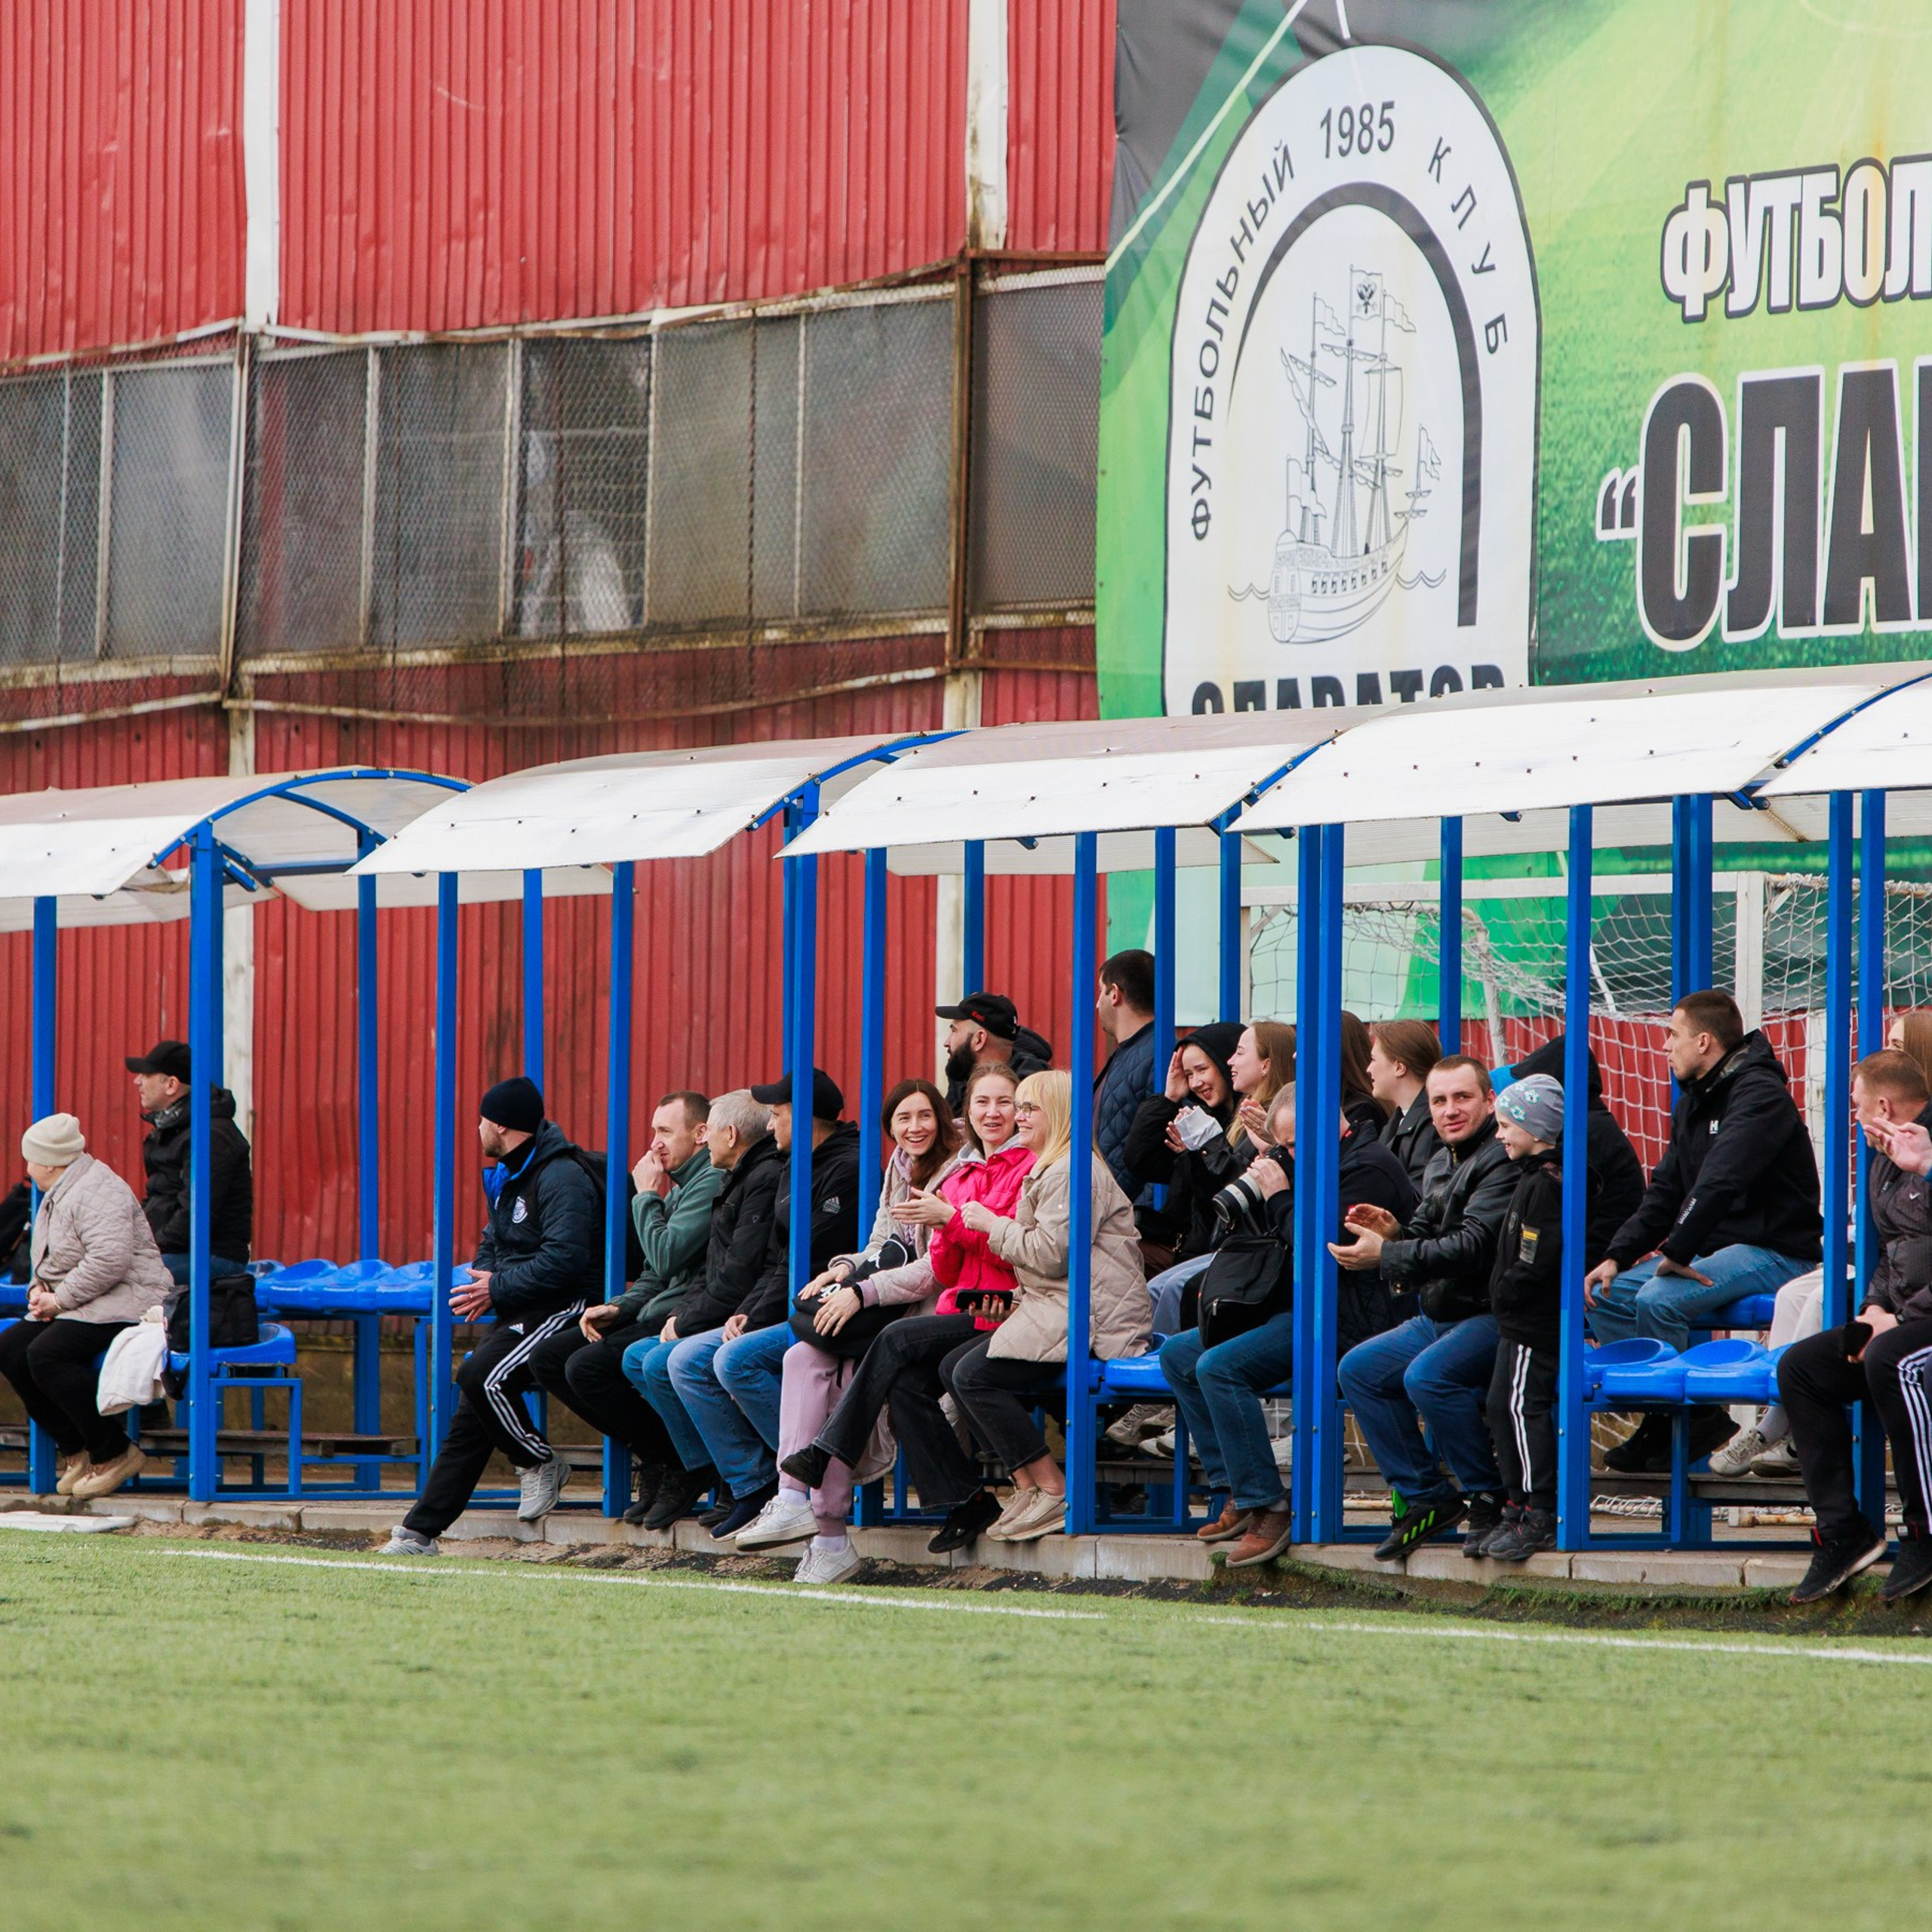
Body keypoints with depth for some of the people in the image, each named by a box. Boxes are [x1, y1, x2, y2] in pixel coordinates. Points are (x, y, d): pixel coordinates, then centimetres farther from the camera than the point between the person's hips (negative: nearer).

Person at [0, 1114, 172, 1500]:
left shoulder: (98, 1192, -15)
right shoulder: (57, 1195, 18)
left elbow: (110, 1260, -27)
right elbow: (47, 1260, 27)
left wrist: (60, 1299, -21)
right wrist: (39, 1290, 5)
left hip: (125, 1304, -10)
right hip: (79, 1308, 10)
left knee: (46, 1355, -28)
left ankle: (114, 1453, -19)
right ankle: (73, 1448, -1)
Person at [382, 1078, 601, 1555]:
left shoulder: (562, 1180, -15)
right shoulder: (511, 1176, 18)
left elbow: (564, 1260, -25)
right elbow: (493, 1243, 26)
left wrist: (499, 1288, -20)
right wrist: (484, 1279, 3)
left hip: (561, 1310, -10)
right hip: (519, 1315, 10)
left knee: (480, 1374, -28)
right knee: (469, 1418, 2)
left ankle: (542, 1463, -6)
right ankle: (419, 1533, 2)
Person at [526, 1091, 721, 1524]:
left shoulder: (712, 1183, -12)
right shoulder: (678, 1187, 22)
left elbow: (667, 1258, -21)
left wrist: (646, 1196, -8)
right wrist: (620, 1308, 5)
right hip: (654, 1318, 11)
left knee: (587, 1367, -26)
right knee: (547, 1358, 3)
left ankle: (675, 1462, -11)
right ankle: (650, 1454, 1)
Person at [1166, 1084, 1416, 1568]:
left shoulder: (1368, 1168, -12)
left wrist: (1279, 1197, -11)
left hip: (1345, 1320, -11)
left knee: (1219, 1365, -27)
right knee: (1178, 1356, 10)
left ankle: (1266, 1506, -25)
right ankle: (1237, 1492, 1)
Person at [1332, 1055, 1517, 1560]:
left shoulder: (1503, 1161, -14)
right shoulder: (1440, 1166, 17)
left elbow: (1471, 1248, -23)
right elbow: (1426, 1242, 20)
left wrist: (1386, 1255, -22)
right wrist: (1396, 1234, -4)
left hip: (1492, 1316, -10)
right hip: (1438, 1318, 10)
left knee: (1427, 1376, -32)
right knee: (1359, 1369, 0)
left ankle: (1488, 1496, -15)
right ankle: (1423, 1496, 2)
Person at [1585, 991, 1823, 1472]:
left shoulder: (1759, 1095, -15)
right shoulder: (1693, 1102, 16)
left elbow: (1720, 1183, -26)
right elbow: (1666, 1191, 16)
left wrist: (1679, 1254, -27)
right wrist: (1617, 1256, 3)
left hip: (1772, 1252, -10)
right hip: (1713, 1248, 10)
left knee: (1658, 1299, -29)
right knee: (1607, 1295, -2)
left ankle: (1700, 1422, -12)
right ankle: (1660, 1417, -2)